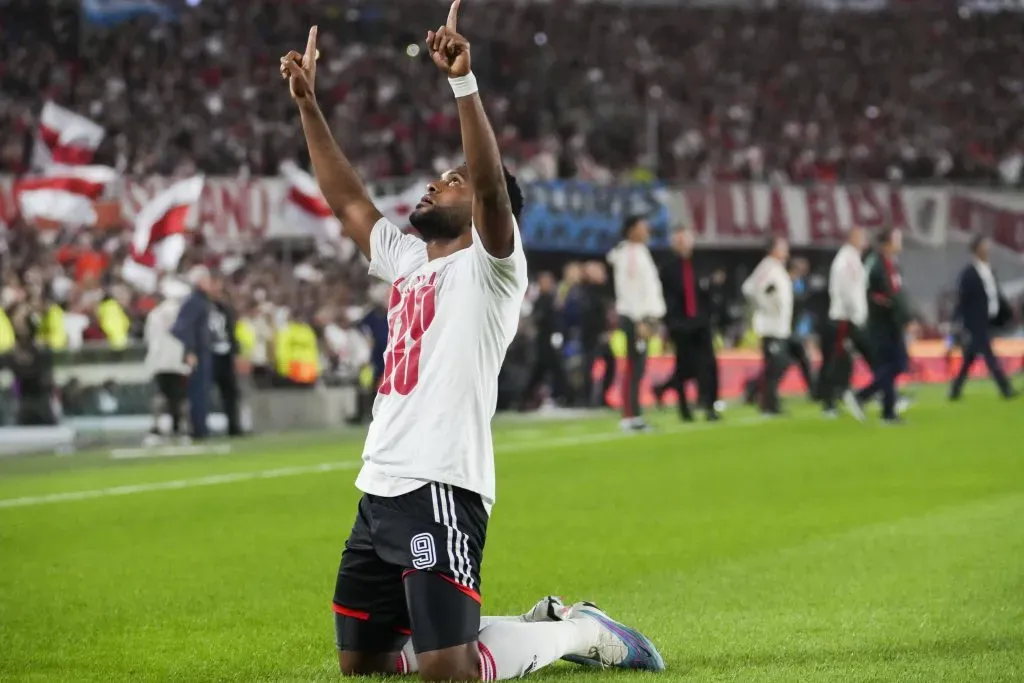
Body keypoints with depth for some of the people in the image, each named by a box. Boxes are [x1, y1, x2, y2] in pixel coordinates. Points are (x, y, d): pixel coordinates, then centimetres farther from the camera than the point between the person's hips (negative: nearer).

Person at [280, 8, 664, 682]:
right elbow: (347, 199, 28)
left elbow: (492, 183, -20)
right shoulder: (406, 258, 20)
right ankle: (542, 626, 23)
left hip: (442, 492, -9)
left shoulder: (490, 266, -3)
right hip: (379, 491, 9)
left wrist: (464, 81, -29)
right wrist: (309, 105, 25)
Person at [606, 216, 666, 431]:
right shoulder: (628, 255, -11)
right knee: (634, 368, -10)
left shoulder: (640, 252, 18)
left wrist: (650, 319, 18)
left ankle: (634, 416, 10)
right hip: (634, 317, -10)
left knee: (637, 368, 9)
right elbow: (629, 291, -17)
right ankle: (630, 417, -10)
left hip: (643, 316, 10)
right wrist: (640, 322, -20)